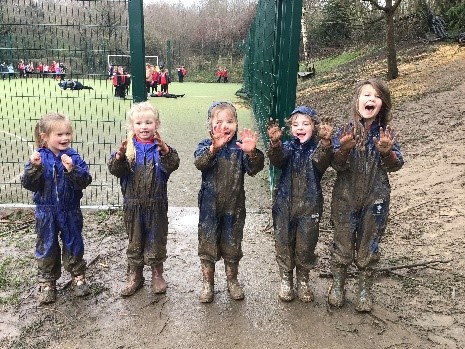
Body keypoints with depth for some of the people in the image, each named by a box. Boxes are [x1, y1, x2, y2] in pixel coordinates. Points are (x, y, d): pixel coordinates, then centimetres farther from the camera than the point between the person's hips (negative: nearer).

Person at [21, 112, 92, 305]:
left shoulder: (73, 157, -9)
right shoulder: (38, 157, -6)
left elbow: (85, 181, -17)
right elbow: (28, 184, -11)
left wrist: (72, 170, -33)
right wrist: (34, 167, -27)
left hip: (70, 211, 0)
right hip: (46, 211, 1)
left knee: (74, 244, 13)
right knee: (46, 247, 13)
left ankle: (78, 276, 31)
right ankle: (47, 283, 28)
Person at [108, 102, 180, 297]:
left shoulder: (161, 147, -4)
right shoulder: (128, 147, -2)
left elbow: (172, 165, -20)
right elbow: (115, 170, -11)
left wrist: (165, 151, -37)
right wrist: (119, 156, -30)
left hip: (156, 203, -1)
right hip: (133, 203, 1)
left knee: (156, 239, 12)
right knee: (135, 240, 14)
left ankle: (157, 274, 30)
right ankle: (135, 275, 30)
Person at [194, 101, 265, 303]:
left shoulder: (240, 148, -3)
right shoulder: (206, 146, -5)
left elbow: (254, 169, -15)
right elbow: (199, 163, -25)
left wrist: (252, 154, -36)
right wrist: (214, 148, -44)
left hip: (234, 206, 1)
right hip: (210, 206, 0)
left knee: (232, 246, 14)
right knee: (207, 245, 9)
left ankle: (232, 281, 34)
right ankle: (207, 283, 28)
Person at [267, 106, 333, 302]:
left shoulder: (318, 148, -2)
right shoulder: (287, 147, 1)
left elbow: (321, 162, -25)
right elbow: (277, 159, -21)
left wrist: (325, 143, -45)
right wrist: (275, 143, -42)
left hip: (310, 206, -1)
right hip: (285, 205, 1)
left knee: (306, 246, 10)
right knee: (284, 244, 10)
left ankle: (303, 282, 32)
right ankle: (286, 280, 30)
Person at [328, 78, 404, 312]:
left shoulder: (386, 133, -4)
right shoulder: (345, 132, -7)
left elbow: (395, 165, -7)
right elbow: (336, 165, -11)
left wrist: (387, 152, -27)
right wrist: (344, 149, -31)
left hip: (375, 200, 1)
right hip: (345, 198, -1)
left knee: (368, 247, 13)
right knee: (342, 245, 12)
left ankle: (364, 290, 32)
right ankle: (337, 285, 33)